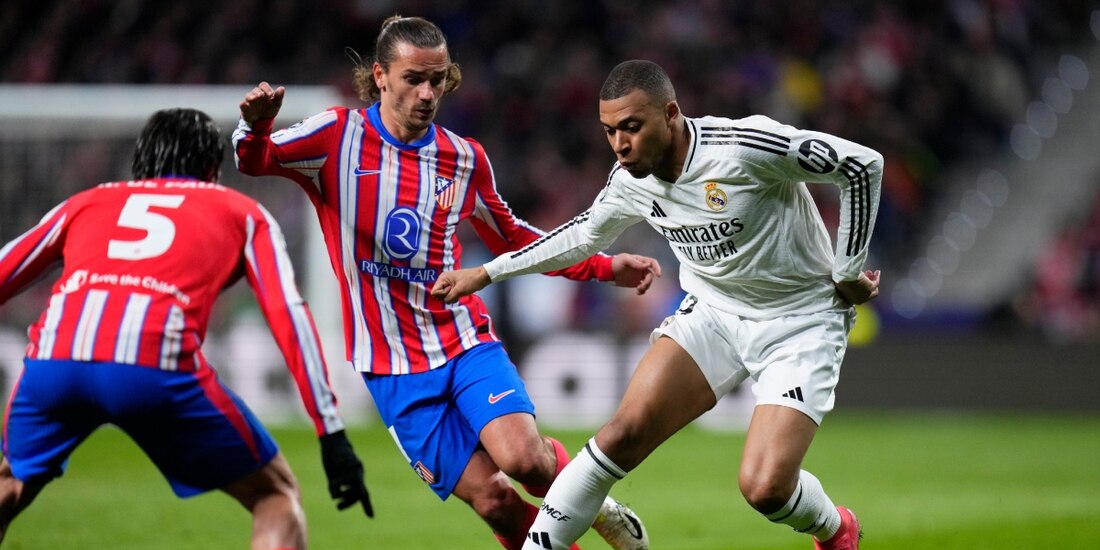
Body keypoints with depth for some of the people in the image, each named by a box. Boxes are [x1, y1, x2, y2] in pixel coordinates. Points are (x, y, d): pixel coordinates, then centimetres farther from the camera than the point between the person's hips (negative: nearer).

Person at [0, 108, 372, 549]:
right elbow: (288, 316, 15)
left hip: (52, 358, 3)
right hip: (157, 363, -3)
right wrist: (333, 434, 12)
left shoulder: (87, 202, 34)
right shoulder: (242, 212, 28)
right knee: (276, 496, 15)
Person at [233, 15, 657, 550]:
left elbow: (511, 239, 20)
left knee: (524, 458, -24)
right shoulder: (340, 135, -4)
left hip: (466, 342, 2)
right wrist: (256, 128, -36)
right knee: (494, 501, -13)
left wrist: (604, 267, 13)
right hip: (393, 366, -2)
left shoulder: (465, 159, 5)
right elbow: (252, 161, -12)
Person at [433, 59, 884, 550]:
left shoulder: (743, 147, -27)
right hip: (714, 312, 5)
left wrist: (848, 273, -13)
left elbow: (863, 165, -21)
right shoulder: (631, 179, -6)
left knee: (765, 488, -17)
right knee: (626, 431, -15)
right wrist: (486, 273, 16)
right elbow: (586, 234, 17)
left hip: (802, 322, -5)